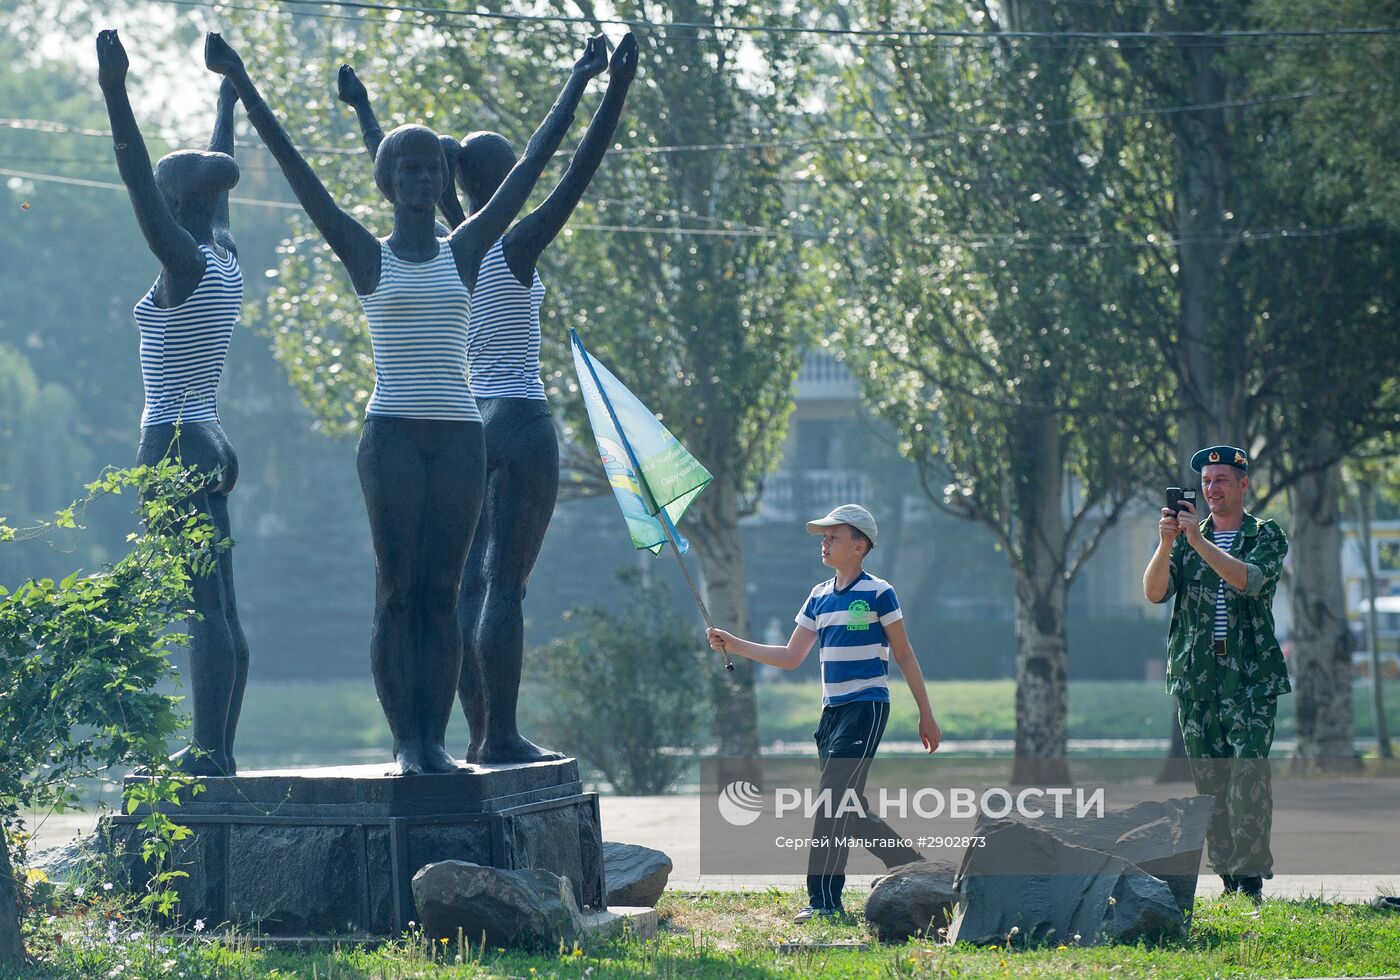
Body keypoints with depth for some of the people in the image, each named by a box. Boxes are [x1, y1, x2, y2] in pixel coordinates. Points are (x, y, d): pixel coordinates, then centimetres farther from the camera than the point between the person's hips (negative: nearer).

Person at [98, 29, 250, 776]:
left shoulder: (186, 265, -11)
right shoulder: (226, 262, 11)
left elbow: (141, 186, -23)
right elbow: (217, 180, 27)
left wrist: (116, 96, -28)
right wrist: (226, 102, 41)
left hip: (175, 446, -9)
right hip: (208, 445, 9)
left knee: (202, 610, -12)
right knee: (220, 610, 8)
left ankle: (209, 756, -15)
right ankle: (217, 751, 11)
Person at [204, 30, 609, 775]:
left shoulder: (465, 251, 11)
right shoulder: (366, 257, 5)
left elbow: (530, 167, 12)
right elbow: (296, 170, 0)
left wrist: (577, 85, 12)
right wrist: (241, 84, -5)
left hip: (458, 434, 2)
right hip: (391, 433, -2)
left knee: (442, 592, 2)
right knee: (396, 591, -3)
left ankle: (435, 739, 2)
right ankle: (404, 741, -1)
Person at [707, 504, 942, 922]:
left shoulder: (878, 593, -5)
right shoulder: (819, 597, 13)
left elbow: (904, 656, 0)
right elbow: (791, 657, 15)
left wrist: (926, 715, 1)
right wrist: (734, 645, 6)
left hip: (866, 708, -7)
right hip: (832, 712, 7)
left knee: (834, 798, -14)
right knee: (849, 808, 6)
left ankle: (824, 899, -12)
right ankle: (913, 868, 20)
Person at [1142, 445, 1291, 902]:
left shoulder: (1267, 536, 6)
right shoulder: (1185, 537, 15)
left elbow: (1249, 579, -15)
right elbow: (1154, 592, 1)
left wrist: (1198, 541, -22)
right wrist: (1167, 544, -15)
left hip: (1251, 675, -3)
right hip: (1196, 676, 3)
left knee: (1249, 775, -13)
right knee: (1210, 780, 2)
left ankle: (1251, 876, -14)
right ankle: (1227, 876, 6)